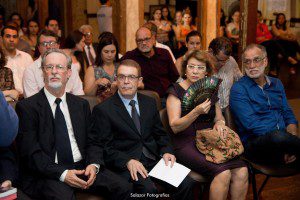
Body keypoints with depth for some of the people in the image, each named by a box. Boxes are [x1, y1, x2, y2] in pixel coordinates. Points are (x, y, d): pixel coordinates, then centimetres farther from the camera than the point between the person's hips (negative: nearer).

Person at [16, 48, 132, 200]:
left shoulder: (81, 104, 15)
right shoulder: (27, 107, 0)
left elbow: (93, 142, 14)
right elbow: (30, 152, -8)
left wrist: (94, 164, -8)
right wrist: (62, 173, -19)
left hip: (83, 168, 5)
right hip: (47, 174, -4)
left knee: (124, 188, -16)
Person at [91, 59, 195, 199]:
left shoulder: (149, 103, 16)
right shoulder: (103, 110, -1)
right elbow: (104, 147, -5)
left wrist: (166, 151, -1)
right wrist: (128, 161, -20)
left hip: (154, 158, 5)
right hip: (124, 164, -4)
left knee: (186, 184, -20)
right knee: (148, 189, -34)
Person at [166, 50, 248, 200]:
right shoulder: (176, 90, -1)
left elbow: (219, 118, 25)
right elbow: (175, 127, -10)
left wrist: (219, 123, 0)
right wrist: (197, 111, -25)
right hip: (186, 144, -5)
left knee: (242, 171, -21)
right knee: (223, 173, -28)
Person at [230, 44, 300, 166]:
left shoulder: (276, 84, 19)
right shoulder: (238, 89, -1)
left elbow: (288, 115, 17)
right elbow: (251, 124, -11)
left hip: (281, 139, 4)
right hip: (254, 142, -4)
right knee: (278, 137, -35)